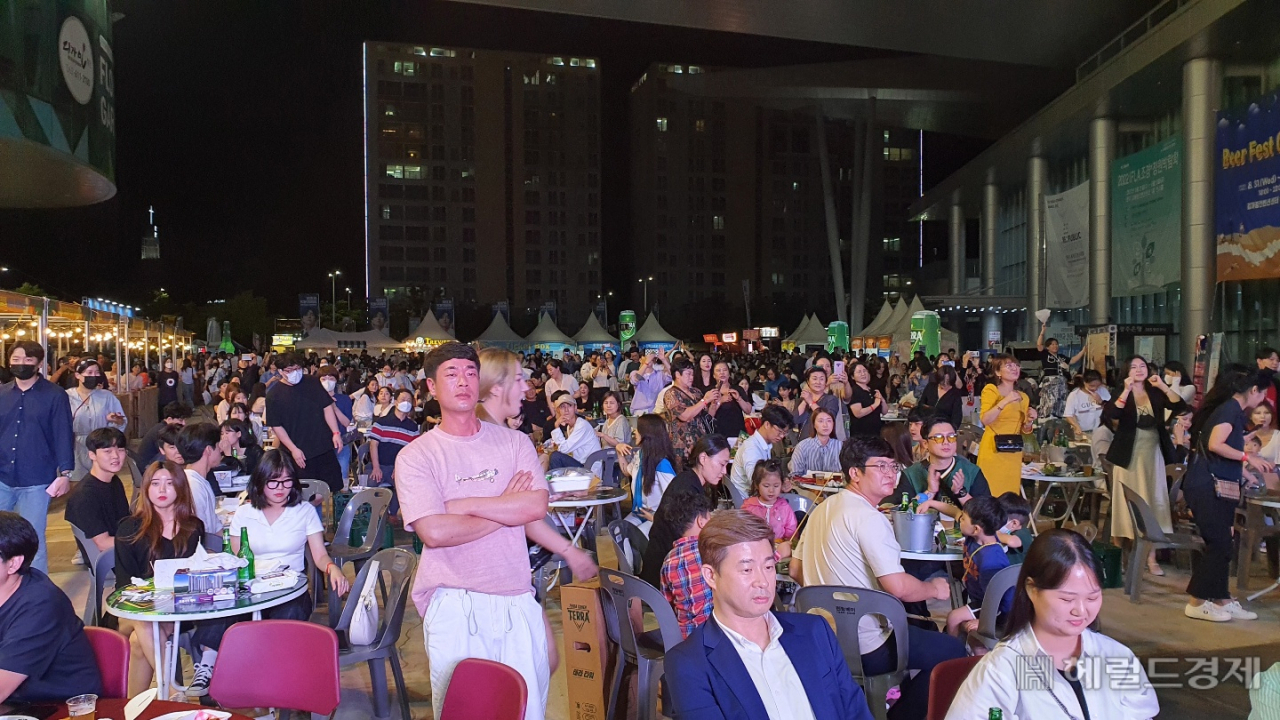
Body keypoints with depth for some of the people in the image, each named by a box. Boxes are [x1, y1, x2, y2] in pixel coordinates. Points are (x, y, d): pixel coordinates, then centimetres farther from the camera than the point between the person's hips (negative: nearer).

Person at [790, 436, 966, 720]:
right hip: (864, 648, -9)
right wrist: (935, 589, -5)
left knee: (916, 629, 30)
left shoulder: (822, 509, 7)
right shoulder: (868, 518, -20)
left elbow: (796, 571, 15)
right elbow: (898, 587, -24)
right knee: (953, 650, 5)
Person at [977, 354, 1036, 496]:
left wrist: (1029, 421, -1)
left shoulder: (1023, 397, 14)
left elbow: (1023, 431, 18)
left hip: (1013, 454, 5)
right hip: (992, 451, -5)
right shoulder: (990, 390, -2)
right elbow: (985, 420, -16)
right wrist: (1005, 402, -23)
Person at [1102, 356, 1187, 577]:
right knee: (1130, 503, 2)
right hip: (1129, 455, -3)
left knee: (1153, 502, 3)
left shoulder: (1156, 393, 6)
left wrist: (1163, 386, -13)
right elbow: (1109, 416, -20)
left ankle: (1151, 557, 6)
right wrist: (1126, 390, -22)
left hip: (1153, 455, 3)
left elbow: (1180, 407, -6)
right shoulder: (1121, 393, -2)